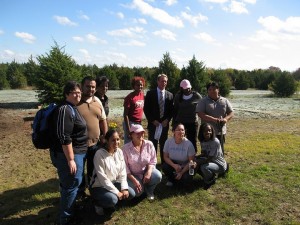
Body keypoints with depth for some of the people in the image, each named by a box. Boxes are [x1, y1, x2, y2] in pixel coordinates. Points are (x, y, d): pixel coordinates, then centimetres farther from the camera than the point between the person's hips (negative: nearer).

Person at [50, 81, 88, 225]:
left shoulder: (73, 108, 11)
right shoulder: (65, 110, -20)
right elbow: (64, 138, -25)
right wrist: (70, 160, -24)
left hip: (78, 152, 10)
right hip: (69, 153, -10)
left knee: (69, 183, 22)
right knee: (72, 184, 1)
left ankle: (69, 208, 40)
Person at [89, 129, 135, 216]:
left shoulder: (119, 151, -5)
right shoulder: (99, 154, -24)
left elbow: (122, 172, -1)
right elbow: (102, 178, -24)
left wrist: (124, 188, -13)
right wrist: (117, 192, -22)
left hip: (113, 183, 6)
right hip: (99, 186, -6)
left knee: (131, 193, -9)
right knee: (113, 199, -30)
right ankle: (99, 203, 2)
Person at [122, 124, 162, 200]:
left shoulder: (149, 144, -9)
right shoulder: (125, 148, -15)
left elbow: (152, 161, -5)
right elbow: (125, 167, -13)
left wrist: (148, 172, -23)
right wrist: (134, 180, -20)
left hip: (146, 171, 2)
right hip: (133, 175, -1)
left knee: (158, 176, -28)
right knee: (137, 192, -25)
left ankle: (149, 190, 5)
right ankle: (141, 188, 15)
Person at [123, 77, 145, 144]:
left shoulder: (142, 95, 6)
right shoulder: (130, 97, -12)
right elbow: (125, 114, -13)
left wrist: (140, 122, 9)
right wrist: (128, 129, -17)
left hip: (139, 123, 6)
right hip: (130, 123, -6)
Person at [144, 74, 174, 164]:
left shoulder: (170, 95, 8)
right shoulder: (150, 93, 0)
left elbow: (171, 110, 10)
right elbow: (146, 109, -3)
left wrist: (167, 120, -5)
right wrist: (152, 120, -10)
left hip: (164, 124, 2)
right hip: (153, 123, -2)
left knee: (163, 145, 9)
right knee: (152, 145, 3)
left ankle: (164, 163, 19)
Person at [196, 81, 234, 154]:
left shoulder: (225, 101, 8)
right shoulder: (203, 101, -2)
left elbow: (231, 113, 8)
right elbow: (200, 114, -14)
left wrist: (226, 119, -15)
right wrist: (214, 119, -25)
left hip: (221, 132, 3)